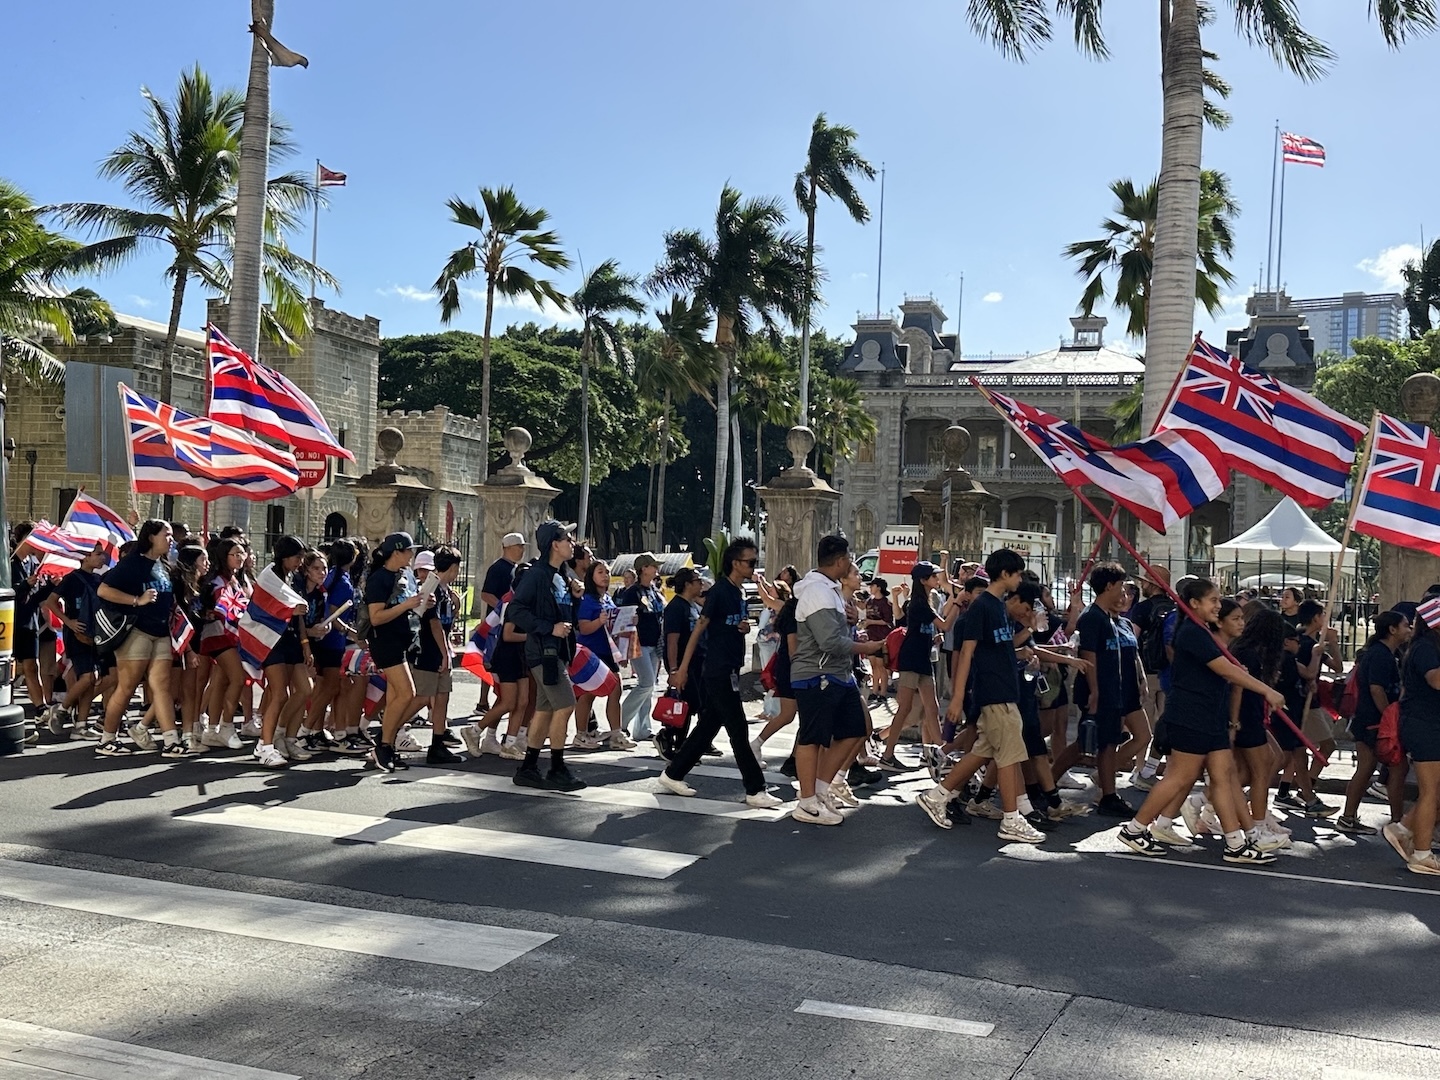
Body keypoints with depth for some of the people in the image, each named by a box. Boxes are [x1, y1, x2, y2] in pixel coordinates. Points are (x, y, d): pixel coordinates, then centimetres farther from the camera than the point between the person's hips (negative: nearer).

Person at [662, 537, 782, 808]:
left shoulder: (738, 592, 13)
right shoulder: (719, 591, -13)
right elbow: (699, 628, -14)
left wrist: (745, 628, 1)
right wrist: (682, 668, -15)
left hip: (730, 671, 9)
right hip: (719, 671, -9)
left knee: (708, 726, 12)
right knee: (738, 731, -5)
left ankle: (673, 774, 21)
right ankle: (755, 790, -1)